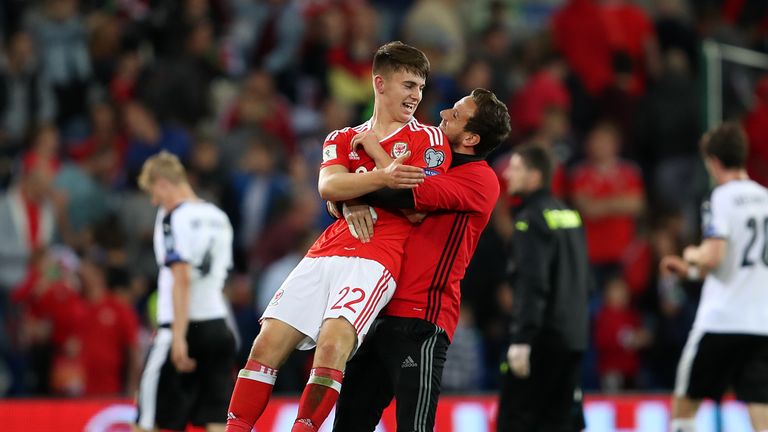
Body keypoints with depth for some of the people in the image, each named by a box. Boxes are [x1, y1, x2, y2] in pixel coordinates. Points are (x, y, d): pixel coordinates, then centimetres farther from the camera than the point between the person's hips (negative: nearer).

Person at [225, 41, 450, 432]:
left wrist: (354, 190, 0)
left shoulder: (429, 139, 9)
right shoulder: (343, 139, 21)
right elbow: (328, 187, -2)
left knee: (332, 344, -26)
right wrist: (381, 179, -19)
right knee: (268, 342, -7)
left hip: (374, 260, -4)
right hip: (325, 254, 4)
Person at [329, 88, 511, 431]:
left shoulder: (480, 179, -6)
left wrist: (374, 148, -5)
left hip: (421, 319, -8)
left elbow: (406, 194, -20)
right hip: (380, 312, 8)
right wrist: (352, 205, -5)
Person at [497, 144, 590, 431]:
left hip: (542, 339, -8)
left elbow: (532, 285, -21)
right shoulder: (569, 215, 15)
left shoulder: (531, 219, -12)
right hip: (572, 336, 8)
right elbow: (583, 281, 20)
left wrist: (521, 339, -25)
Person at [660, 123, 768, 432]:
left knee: (683, 406, 11)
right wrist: (691, 271, 28)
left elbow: (712, 258, -20)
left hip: (720, 321, -5)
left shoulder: (721, 199, -7)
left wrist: (691, 255, 5)